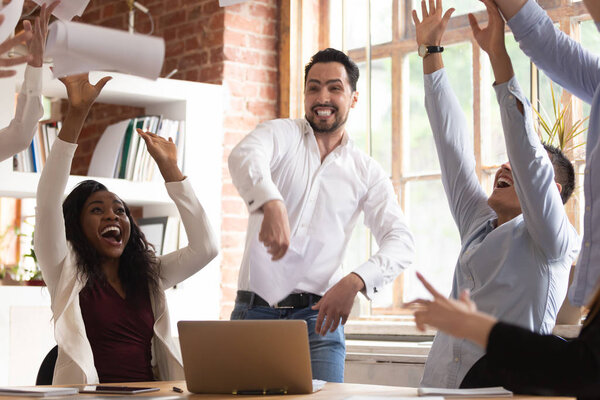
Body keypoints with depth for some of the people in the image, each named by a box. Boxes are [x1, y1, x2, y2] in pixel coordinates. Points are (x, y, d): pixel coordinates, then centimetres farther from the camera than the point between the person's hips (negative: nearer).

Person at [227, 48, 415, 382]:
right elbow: (244, 156, -20)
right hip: (256, 310, 0)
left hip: (317, 316, 1)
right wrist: (271, 204, -42)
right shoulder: (282, 135, 4)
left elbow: (401, 242, -2)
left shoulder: (367, 173, 8)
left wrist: (354, 282, -22)